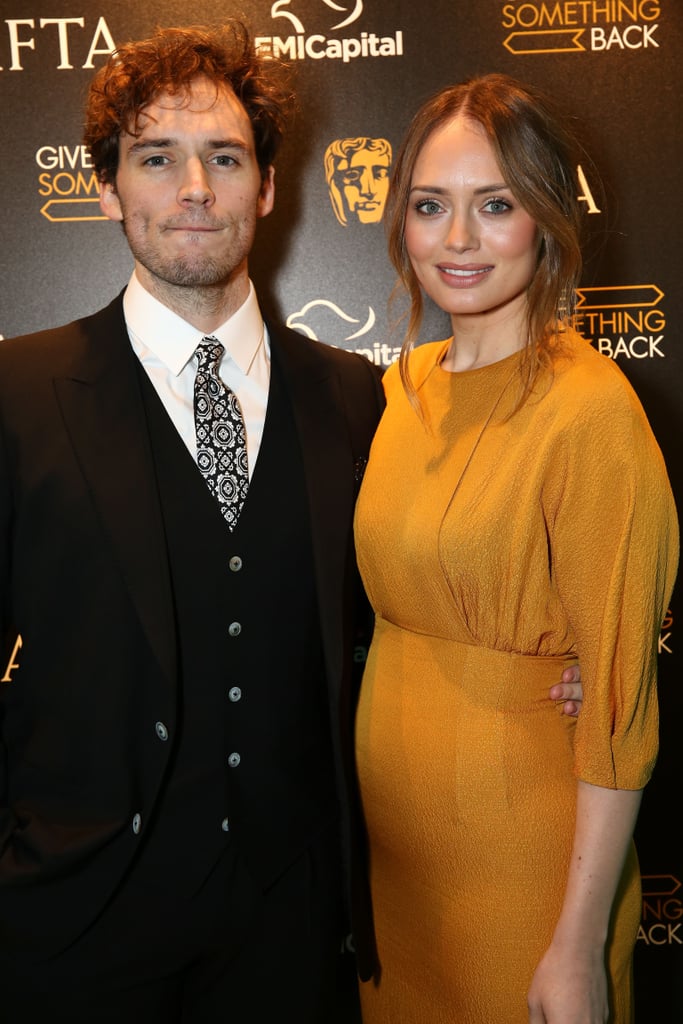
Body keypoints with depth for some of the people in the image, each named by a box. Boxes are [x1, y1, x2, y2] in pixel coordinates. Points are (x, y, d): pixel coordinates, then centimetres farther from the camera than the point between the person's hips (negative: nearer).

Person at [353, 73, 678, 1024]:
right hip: (392, 810, 6)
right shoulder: (406, 385, 1)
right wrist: (375, 790, 7)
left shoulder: (591, 406, -19)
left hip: (520, 827, -6)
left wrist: (580, 945, -15)